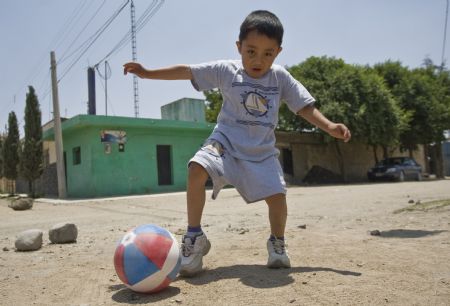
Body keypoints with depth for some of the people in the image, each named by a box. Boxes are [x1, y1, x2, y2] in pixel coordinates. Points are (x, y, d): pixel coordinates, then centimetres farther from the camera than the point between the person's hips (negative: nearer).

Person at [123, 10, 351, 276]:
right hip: (226, 141, -1)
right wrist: (147, 73, -5)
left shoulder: (281, 77, -1)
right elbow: (187, 71, -3)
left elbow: (305, 107, 0)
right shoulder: (226, 70, -4)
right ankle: (195, 237, -11)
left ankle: (278, 243, 20)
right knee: (197, 169, -27)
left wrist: (330, 126, -15)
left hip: (262, 152, 2)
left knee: (277, 195, -12)